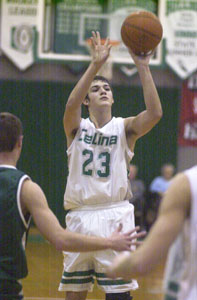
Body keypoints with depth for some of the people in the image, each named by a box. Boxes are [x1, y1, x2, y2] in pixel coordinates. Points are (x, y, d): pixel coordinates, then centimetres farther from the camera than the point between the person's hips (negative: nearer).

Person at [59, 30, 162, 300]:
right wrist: (95, 65, -28)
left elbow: (155, 113, -16)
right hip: (80, 216, 2)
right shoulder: (77, 128, 5)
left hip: (114, 216, -2)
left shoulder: (124, 128, 3)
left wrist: (143, 67, -24)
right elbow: (71, 104, -18)